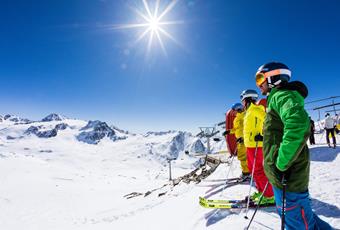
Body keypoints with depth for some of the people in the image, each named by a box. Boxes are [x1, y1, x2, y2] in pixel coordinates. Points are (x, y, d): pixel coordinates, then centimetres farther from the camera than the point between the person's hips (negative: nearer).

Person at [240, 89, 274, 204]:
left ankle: (269, 196, 8)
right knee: (253, 168, 16)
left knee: (258, 170, -4)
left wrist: (263, 136, -26)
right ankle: (261, 191, 27)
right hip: (250, 144, 10)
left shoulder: (254, 109, -11)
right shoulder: (249, 111, 17)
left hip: (256, 145, -10)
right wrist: (243, 137, 26)